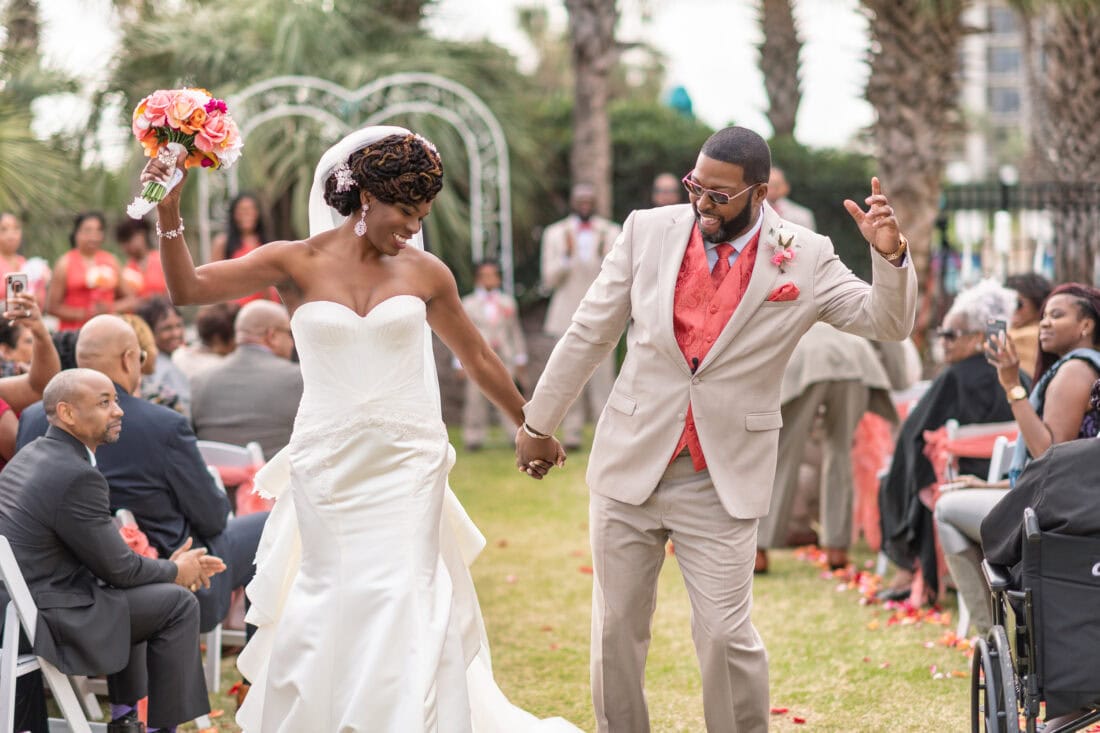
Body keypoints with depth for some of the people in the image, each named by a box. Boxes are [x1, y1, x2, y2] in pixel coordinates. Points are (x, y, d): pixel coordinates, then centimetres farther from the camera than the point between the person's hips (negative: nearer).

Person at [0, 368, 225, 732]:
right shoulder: (77, 476, -20)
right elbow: (117, 568, -11)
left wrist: (165, 566, 12)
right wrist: (176, 572, 7)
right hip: (44, 621, -10)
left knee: (136, 592, 28)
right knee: (179, 603, -1)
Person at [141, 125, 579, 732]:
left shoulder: (423, 272, 4)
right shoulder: (297, 263, -1)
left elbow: (478, 359, 17)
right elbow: (187, 288, -7)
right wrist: (168, 210, -20)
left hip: (407, 460, 1)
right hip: (328, 462, -1)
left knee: (406, 596, -7)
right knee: (330, 596, 1)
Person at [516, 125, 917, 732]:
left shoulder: (805, 260, -4)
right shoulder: (648, 231, 0)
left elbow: (888, 323, -2)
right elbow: (589, 334, 7)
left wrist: (890, 256, -22)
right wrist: (538, 423, 13)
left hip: (722, 483, -2)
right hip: (630, 465, 2)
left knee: (726, 635, -7)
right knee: (616, 630, 9)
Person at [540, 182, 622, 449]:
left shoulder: (611, 232, 10)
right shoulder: (555, 234, 11)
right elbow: (551, 279, 5)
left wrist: (605, 255, -15)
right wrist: (566, 256, -13)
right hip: (569, 314, 1)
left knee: (602, 373, -10)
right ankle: (571, 433, 0)